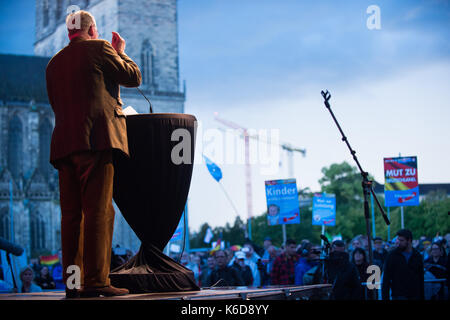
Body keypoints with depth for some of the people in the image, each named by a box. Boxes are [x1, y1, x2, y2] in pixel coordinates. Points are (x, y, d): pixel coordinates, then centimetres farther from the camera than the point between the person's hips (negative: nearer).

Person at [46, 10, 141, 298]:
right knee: (98, 210, -9)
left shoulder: (54, 63, 20)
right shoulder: (99, 48, 1)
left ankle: (72, 282, 4)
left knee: (71, 213, 6)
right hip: (96, 139, -7)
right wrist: (121, 52, 23)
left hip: (64, 142, 7)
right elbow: (134, 77, 7)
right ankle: (95, 280, -13)